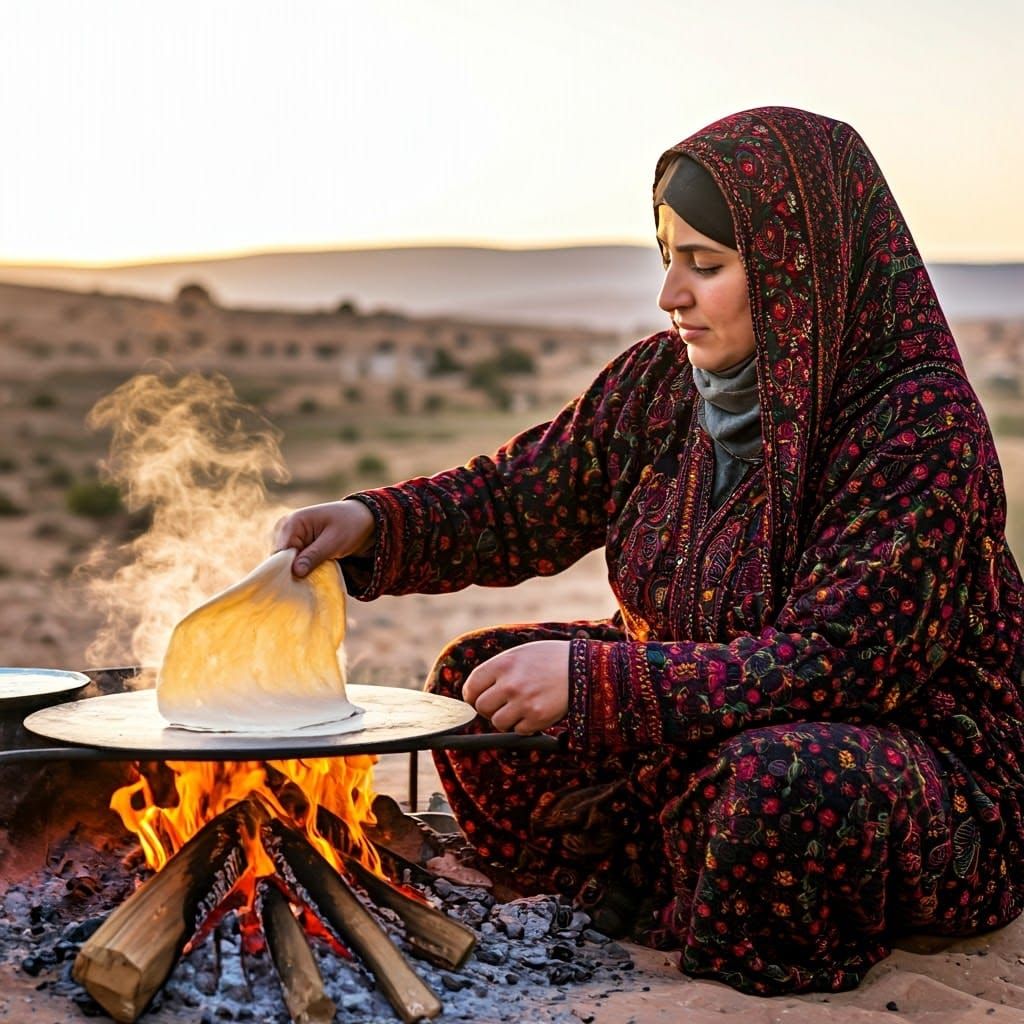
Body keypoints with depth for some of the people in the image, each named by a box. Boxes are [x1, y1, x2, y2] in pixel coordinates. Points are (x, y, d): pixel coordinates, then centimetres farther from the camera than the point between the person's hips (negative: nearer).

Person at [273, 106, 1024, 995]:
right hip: (705, 717, 7)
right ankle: (681, 910, -2)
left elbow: (830, 665, -29)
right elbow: (519, 498, 4)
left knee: (783, 779, -39)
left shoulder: (922, 428, -24)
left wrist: (594, 680, -32)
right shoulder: (660, 382, -3)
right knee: (477, 679, -2)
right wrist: (372, 523, -14)